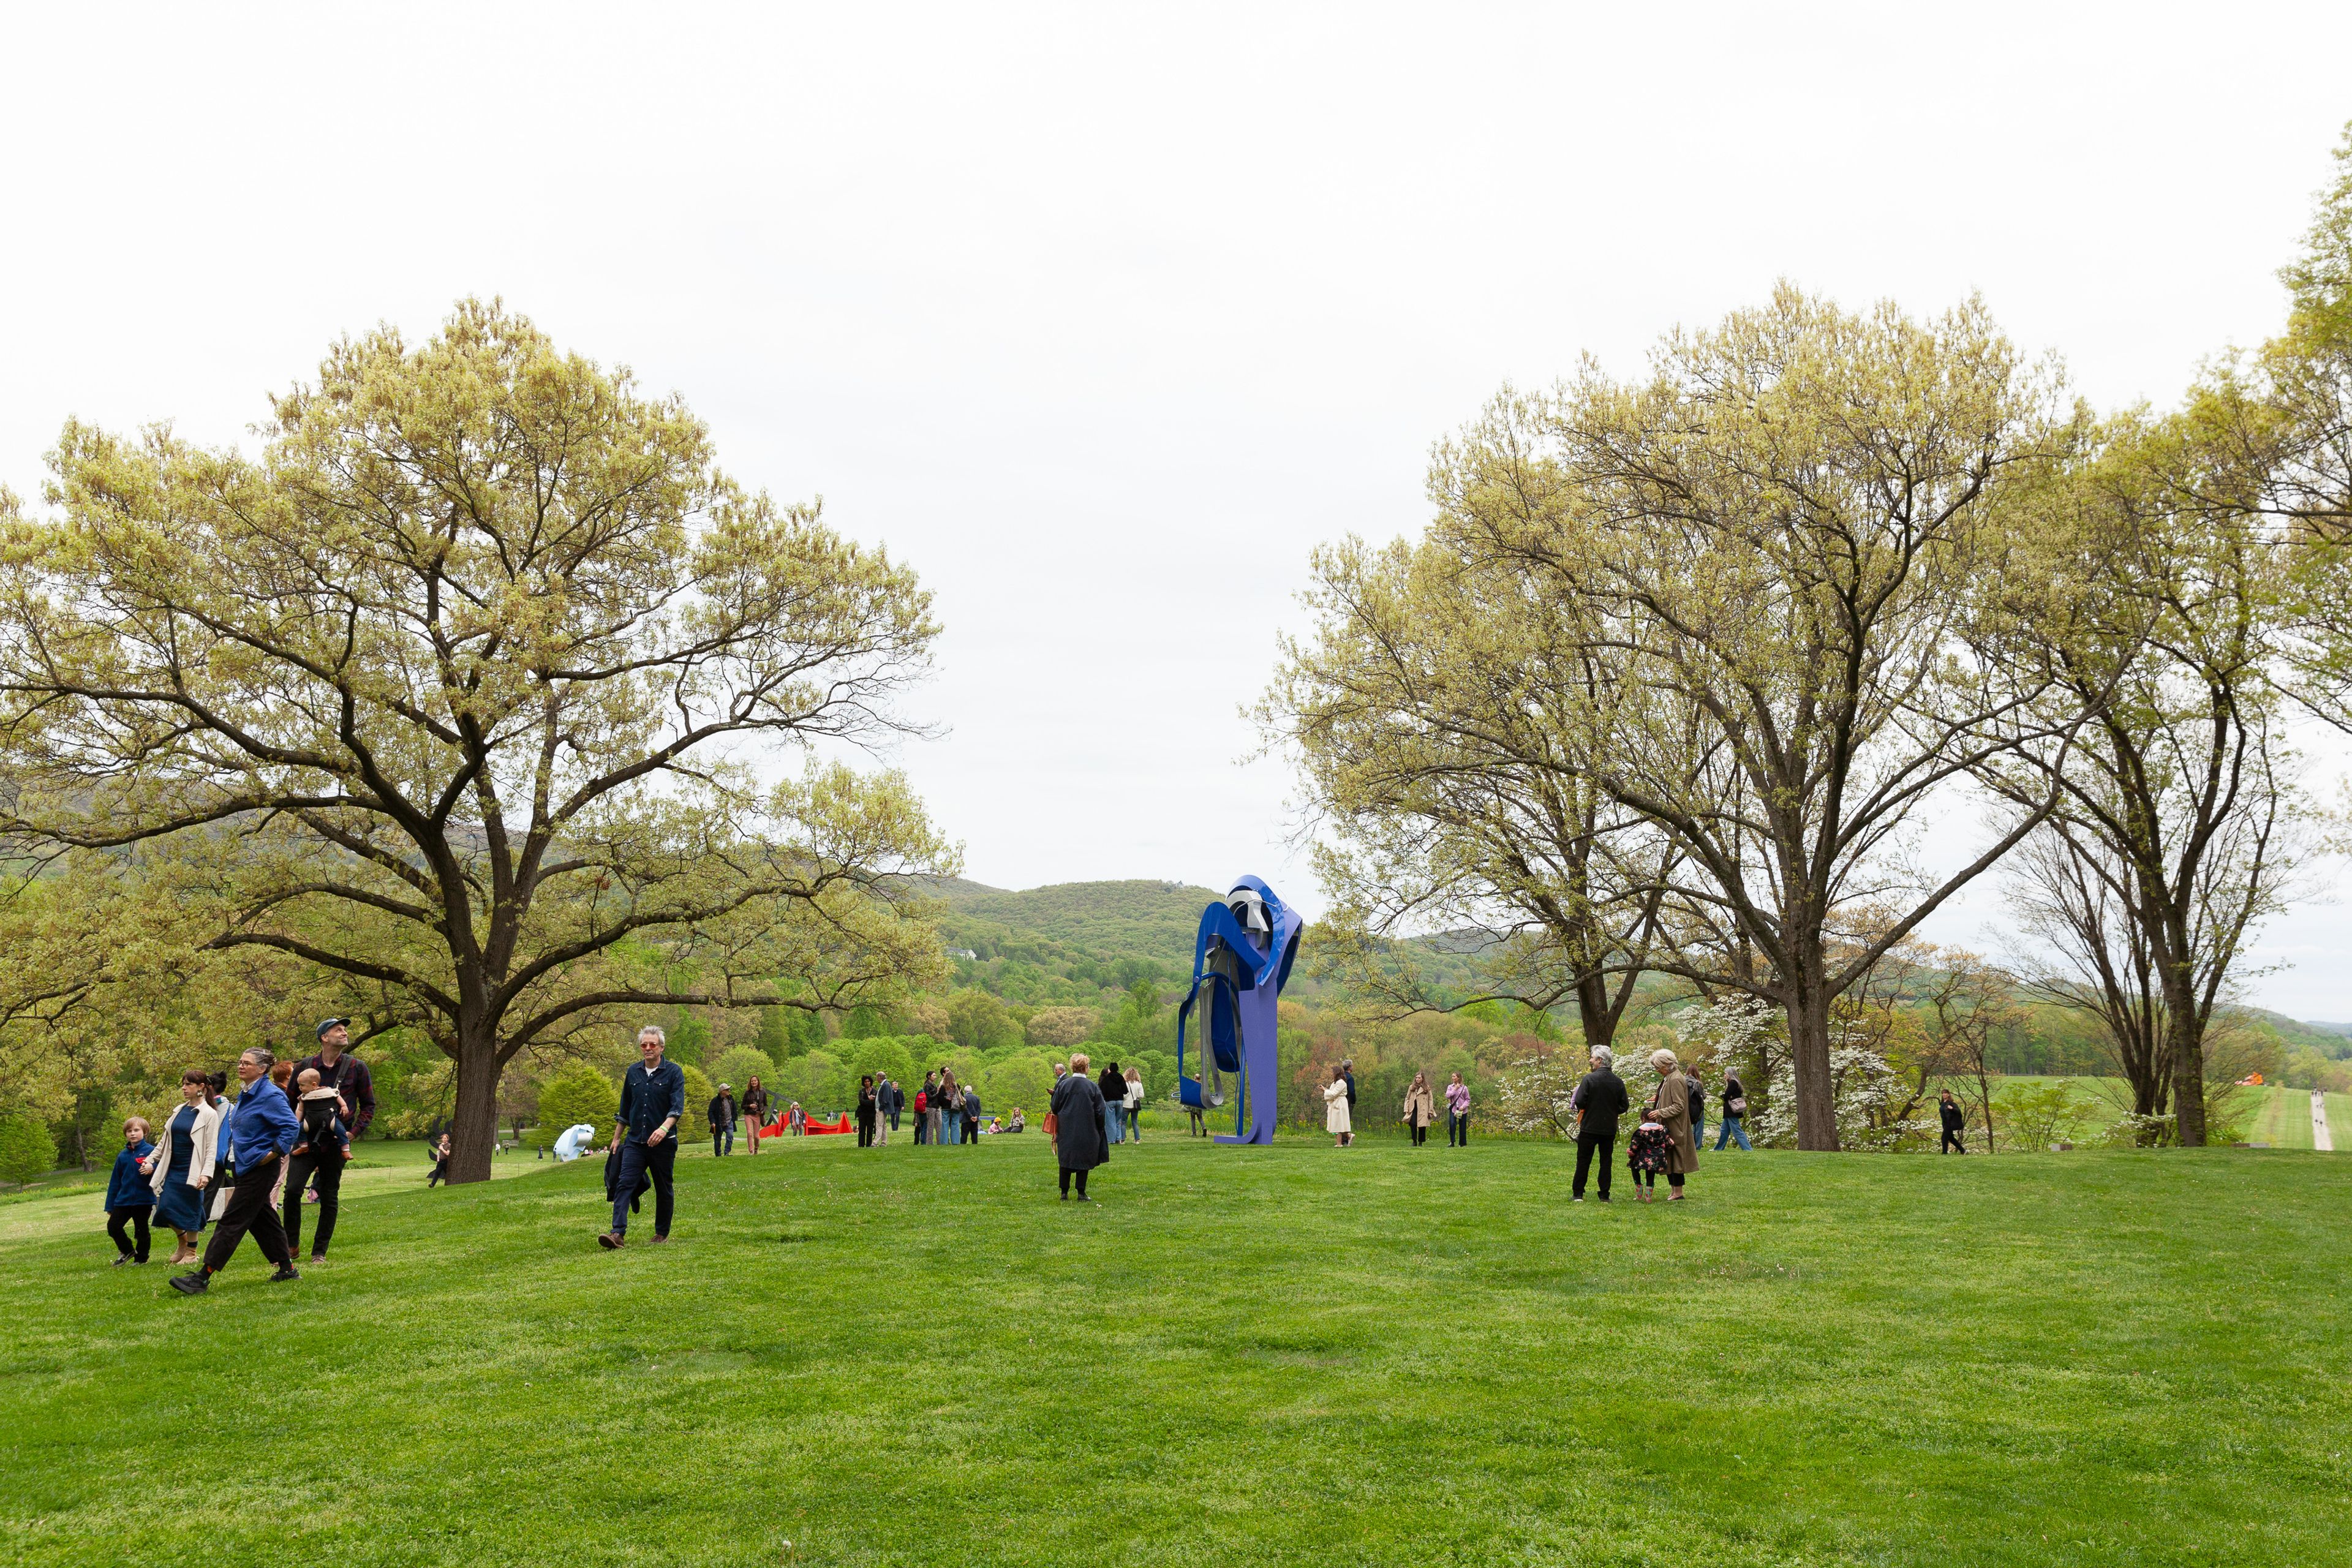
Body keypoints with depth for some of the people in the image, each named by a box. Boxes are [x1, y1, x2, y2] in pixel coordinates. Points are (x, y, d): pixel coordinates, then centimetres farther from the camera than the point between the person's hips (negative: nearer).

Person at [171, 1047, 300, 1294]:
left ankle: (202, 1278, -5)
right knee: (262, 1218, 13)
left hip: (258, 1169, -10)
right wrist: (232, 1155, 16)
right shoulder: (246, 1096, 13)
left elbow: (292, 1127, -21)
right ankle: (287, 1269, 21)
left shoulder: (270, 1096, -16)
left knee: (231, 1221, -7)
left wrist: (274, 1153, -23)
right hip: (244, 1167, 10)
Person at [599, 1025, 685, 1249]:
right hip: (635, 1140, 3)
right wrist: (616, 1138, 19)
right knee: (624, 1184, -12)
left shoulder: (674, 1072, -5)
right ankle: (618, 1233, -20)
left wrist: (664, 1128, -33)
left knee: (664, 1189, 7)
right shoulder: (633, 1071, 9)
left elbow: (677, 1107, -16)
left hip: (663, 1143, -3)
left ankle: (662, 1234, 20)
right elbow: (625, 1109, 19)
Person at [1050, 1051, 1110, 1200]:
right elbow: (1100, 1112, -5)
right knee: (1083, 1161, 7)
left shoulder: (1063, 1085, -4)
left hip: (1066, 1131, 2)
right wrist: (1100, 1129, 9)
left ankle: (1064, 1192, 14)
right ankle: (1081, 1194, 7)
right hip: (1087, 1132, -2)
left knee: (1066, 1160, 12)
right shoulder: (1093, 1087, -8)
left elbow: (1055, 1107, 3)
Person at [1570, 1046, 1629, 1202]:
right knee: (1606, 1162, 11)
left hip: (1589, 1127, -3)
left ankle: (1578, 1194, 7)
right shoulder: (1618, 1082, -1)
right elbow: (1625, 1106, 2)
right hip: (1609, 1129, 3)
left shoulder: (1589, 1078, -14)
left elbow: (1579, 1102, -17)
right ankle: (1605, 1195, 11)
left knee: (1583, 1161, 5)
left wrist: (1583, 1110, 5)